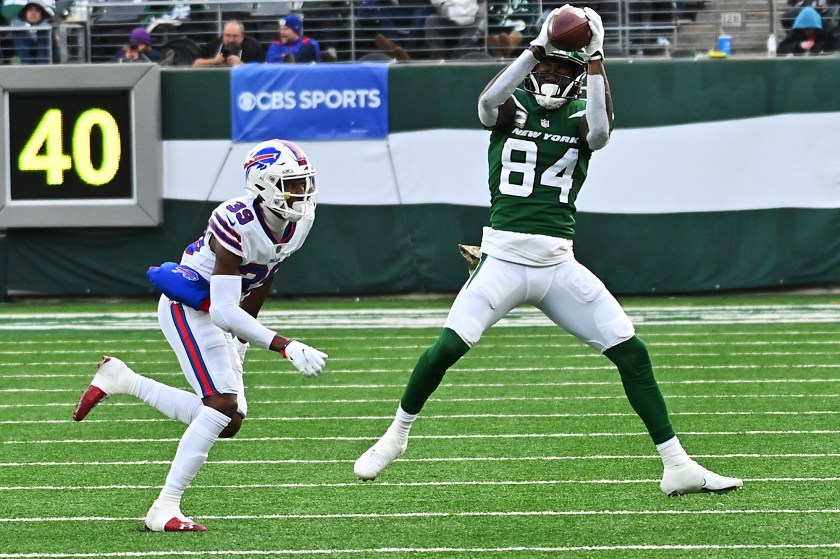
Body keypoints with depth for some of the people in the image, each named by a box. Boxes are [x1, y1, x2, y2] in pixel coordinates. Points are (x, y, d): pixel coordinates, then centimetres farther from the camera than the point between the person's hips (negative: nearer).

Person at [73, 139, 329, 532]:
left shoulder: (300, 222, -6)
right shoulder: (237, 224, -31)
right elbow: (223, 311, -32)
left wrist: (242, 338, 18)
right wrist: (286, 348, -37)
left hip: (216, 311, 9)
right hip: (187, 305, -9)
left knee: (228, 420, 5)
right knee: (223, 404, -20)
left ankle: (122, 381, 18)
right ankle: (164, 509, -14)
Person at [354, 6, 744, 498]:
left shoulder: (580, 117, 6)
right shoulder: (511, 108, 4)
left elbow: (601, 130, -19)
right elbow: (489, 101, -21)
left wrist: (595, 60, -20)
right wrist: (536, 48, -24)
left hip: (558, 266, 2)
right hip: (503, 260, -2)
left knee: (632, 353, -4)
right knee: (448, 346, -15)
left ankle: (677, 466, 3)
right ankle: (398, 434, 10)